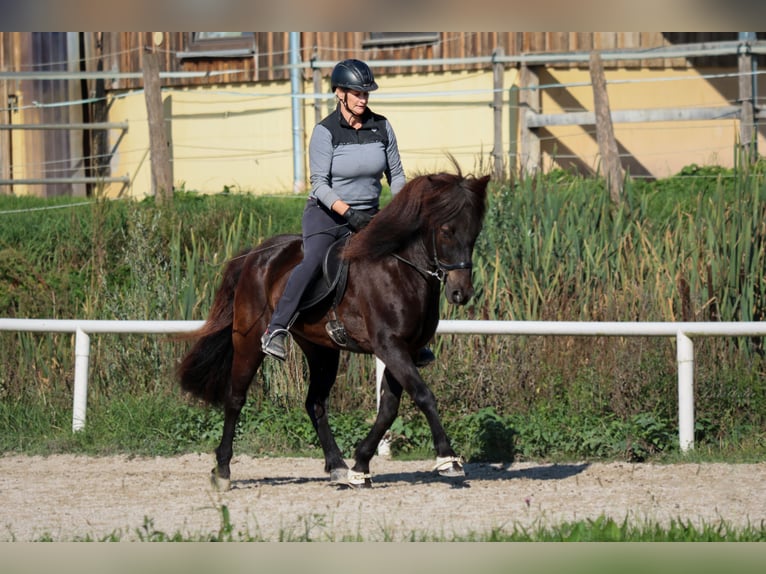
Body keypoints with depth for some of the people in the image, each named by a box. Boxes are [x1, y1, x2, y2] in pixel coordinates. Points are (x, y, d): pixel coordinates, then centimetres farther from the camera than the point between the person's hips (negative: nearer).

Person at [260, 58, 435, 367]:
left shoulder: (381, 127, 1)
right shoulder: (325, 131, -12)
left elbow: (395, 175, 9)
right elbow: (319, 183, -16)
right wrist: (348, 212, -29)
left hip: (369, 216, 5)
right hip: (327, 213, -5)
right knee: (314, 260, -32)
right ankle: (275, 330, -37)